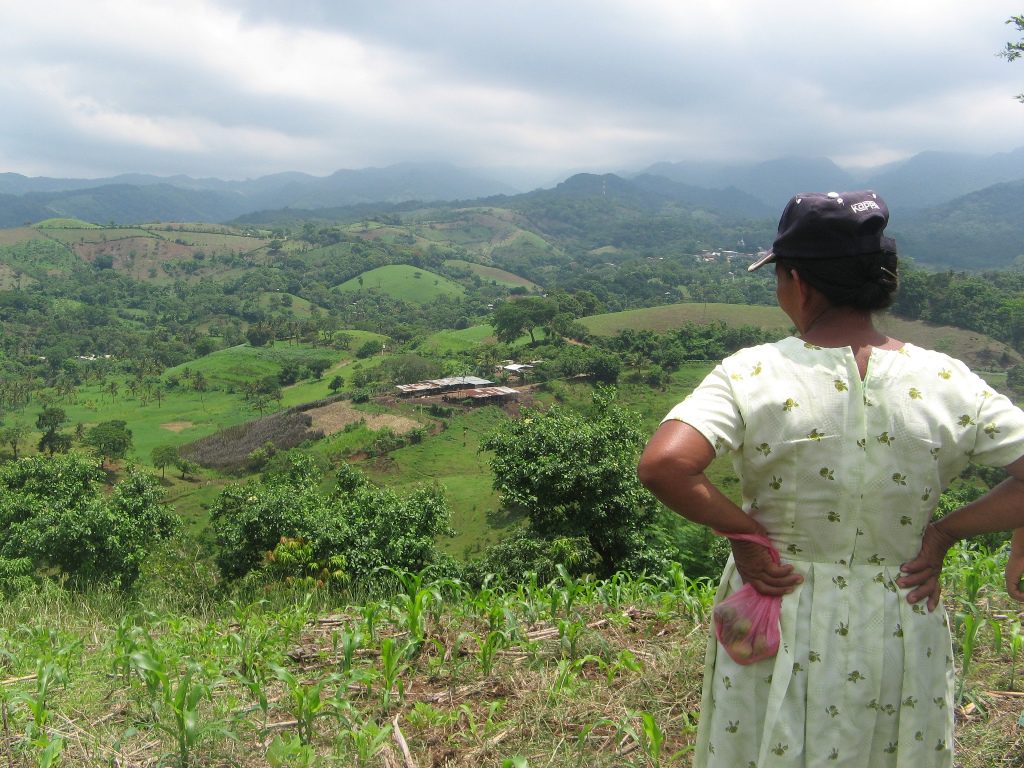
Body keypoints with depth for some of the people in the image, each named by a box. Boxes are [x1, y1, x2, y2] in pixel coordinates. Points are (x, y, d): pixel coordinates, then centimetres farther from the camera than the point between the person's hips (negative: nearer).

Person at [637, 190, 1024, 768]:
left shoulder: (752, 375, -18)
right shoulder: (947, 383, -10)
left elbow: (662, 465, -30)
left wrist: (743, 531, -16)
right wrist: (945, 533, -4)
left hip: (779, 628, -2)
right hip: (902, 636, 2)